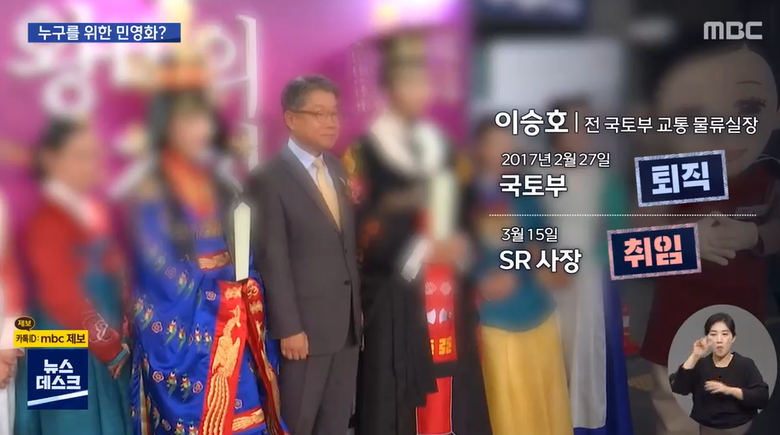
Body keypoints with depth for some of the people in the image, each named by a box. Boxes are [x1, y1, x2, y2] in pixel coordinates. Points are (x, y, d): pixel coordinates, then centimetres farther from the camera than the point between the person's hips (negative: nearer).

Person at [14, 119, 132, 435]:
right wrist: (110, 347, -14)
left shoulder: (95, 213, 9)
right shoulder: (46, 223, -16)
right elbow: (61, 298, -20)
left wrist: (121, 336, 0)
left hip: (107, 347, 8)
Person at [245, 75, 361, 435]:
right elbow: (273, 260, -15)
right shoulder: (269, 179, -12)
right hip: (305, 324, -7)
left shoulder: (336, 168, 12)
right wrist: (288, 328, -16)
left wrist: (356, 306, 12)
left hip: (347, 319, 7)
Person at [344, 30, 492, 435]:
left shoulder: (441, 145, 15)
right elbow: (360, 229, -10)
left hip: (448, 292, 5)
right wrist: (419, 250, -17)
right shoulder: (364, 151, -3)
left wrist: (458, 244, -2)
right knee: (396, 398, -1)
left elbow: (461, 212, 17)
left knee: (452, 396, 8)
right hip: (395, 296, -5)